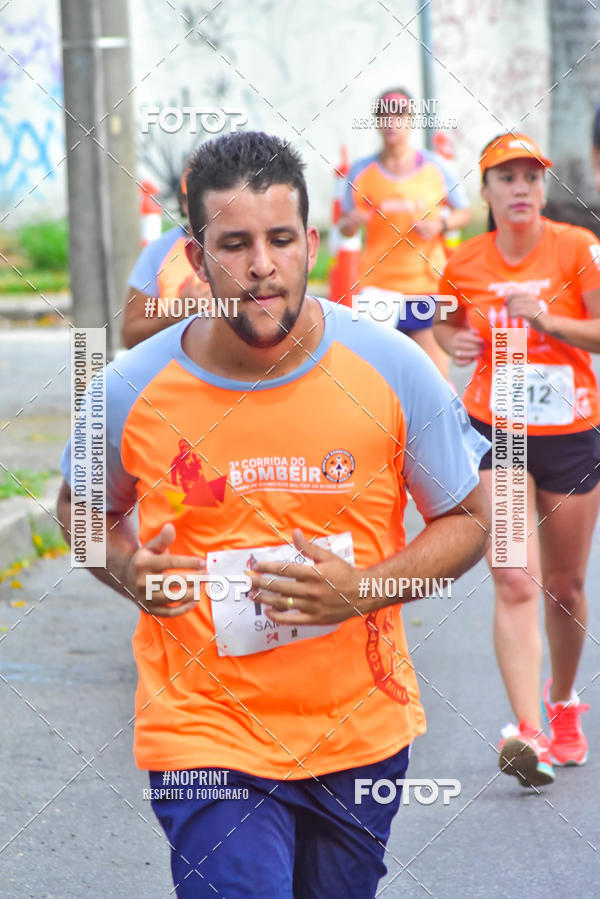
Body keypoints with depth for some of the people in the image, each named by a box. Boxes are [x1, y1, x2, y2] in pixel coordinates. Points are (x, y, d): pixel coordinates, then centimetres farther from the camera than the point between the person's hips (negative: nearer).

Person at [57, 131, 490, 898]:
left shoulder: (391, 371, -9)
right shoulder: (133, 391, -9)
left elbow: (467, 520, 2)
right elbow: (82, 508, 12)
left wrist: (362, 589, -16)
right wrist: (126, 570, -10)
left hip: (362, 735, 2)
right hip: (204, 739, -2)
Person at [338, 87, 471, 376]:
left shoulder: (436, 167, 4)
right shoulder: (361, 171, 6)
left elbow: (464, 212, 13)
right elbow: (344, 227, 10)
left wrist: (440, 225, -8)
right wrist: (352, 221, -14)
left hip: (427, 281, 0)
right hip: (377, 284, 0)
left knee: (435, 364, -4)